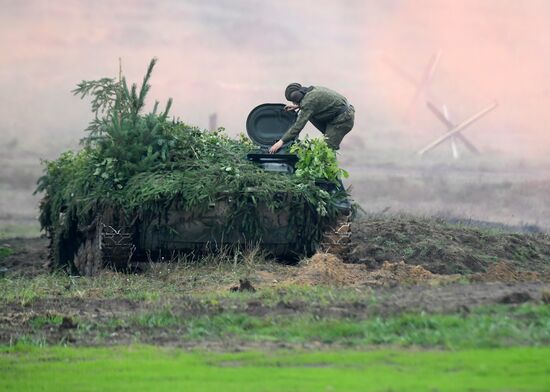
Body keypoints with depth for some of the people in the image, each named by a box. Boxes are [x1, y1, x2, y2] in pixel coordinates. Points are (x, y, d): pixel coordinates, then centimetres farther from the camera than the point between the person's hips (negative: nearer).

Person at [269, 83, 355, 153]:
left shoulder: (308, 102, -23)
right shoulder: (312, 89, 4)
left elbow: (298, 126, -24)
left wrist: (281, 141, -20)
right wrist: (298, 106, 16)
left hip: (343, 119, -10)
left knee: (328, 148, -10)